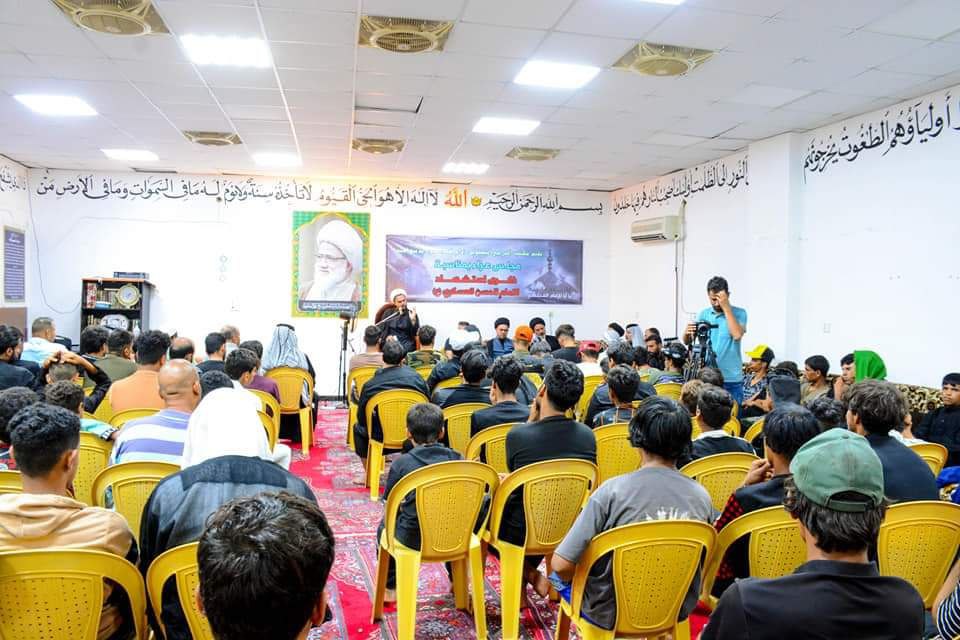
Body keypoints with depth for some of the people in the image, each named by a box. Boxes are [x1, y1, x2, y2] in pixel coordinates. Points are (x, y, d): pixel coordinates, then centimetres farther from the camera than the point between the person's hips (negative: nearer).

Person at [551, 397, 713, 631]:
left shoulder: (612, 491, -26)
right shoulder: (702, 496, -15)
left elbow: (561, 564, -24)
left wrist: (574, 576, -1)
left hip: (612, 614, -4)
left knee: (560, 574, 24)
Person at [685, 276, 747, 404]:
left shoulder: (739, 313, -2)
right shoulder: (704, 314, 7)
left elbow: (737, 335, -20)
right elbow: (687, 342, 8)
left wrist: (726, 307, -16)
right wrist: (687, 333, -16)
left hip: (732, 379, -2)